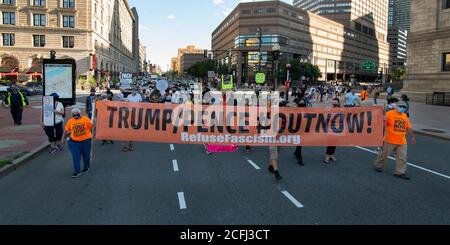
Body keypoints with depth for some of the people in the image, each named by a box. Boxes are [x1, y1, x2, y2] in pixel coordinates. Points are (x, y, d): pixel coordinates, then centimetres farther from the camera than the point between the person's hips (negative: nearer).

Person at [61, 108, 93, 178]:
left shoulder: (86, 119, -6)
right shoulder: (70, 121, 0)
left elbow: (91, 127, 0)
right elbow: (66, 131, 7)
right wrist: (63, 139, 8)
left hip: (85, 141, -1)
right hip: (74, 142, 1)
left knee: (86, 155, 14)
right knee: (76, 157, -1)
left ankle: (87, 167, 37)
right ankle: (77, 171, 7)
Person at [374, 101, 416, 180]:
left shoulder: (405, 116, 12)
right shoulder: (390, 114, -9)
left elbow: (408, 128, 19)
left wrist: (412, 137, 18)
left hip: (402, 142, 6)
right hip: (390, 140, -6)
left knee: (403, 157, 2)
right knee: (384, 154, 8)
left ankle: (400, 172, 10)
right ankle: (378, 165, 29)